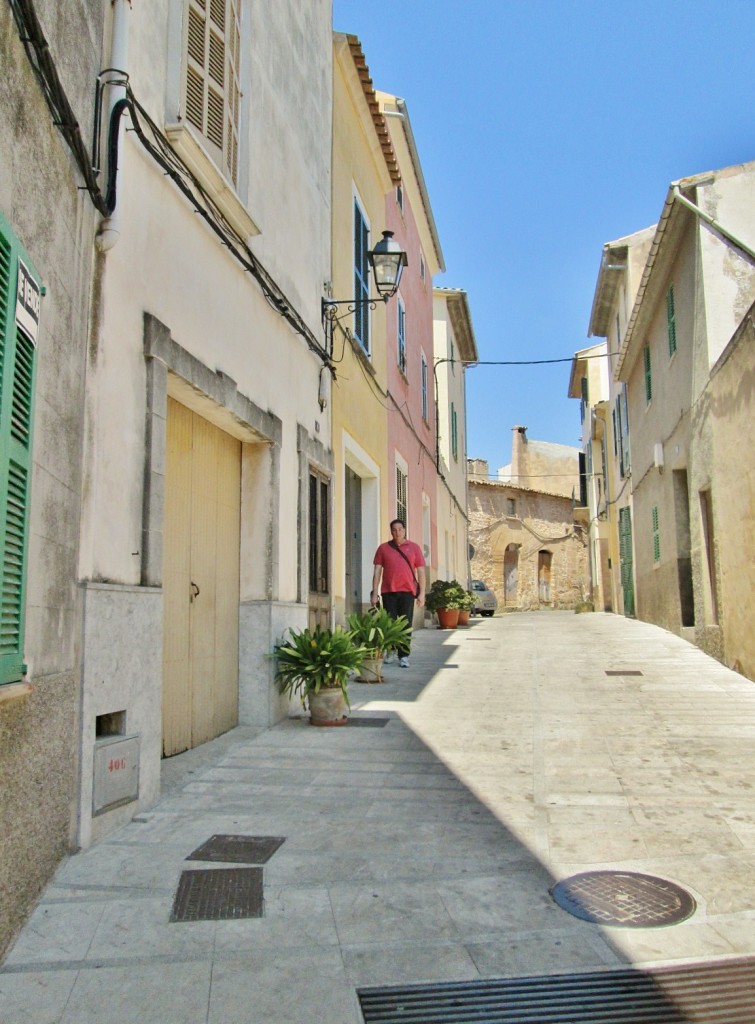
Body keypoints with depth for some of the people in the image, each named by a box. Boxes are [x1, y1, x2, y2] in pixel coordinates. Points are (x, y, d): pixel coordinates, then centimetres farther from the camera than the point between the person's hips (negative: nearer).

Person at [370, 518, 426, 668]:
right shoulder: (383, 548, 8)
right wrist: (374, 593, 1)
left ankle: (404, 656, 4)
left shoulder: (414, 547, 7)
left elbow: (421, 571, 6)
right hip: (388, 591, 1)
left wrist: (422, 593, 0)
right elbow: (377, 571, 7)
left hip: (407, 591, 0)